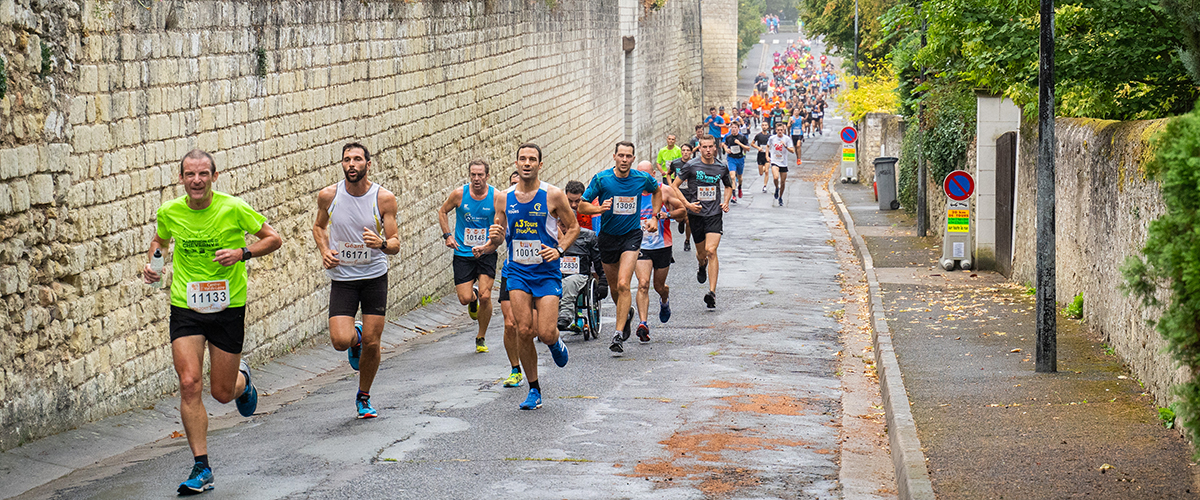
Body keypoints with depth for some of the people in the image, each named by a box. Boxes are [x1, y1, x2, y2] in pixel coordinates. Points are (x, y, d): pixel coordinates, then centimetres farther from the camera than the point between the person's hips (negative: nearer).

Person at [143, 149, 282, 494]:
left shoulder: (233, 209, -12)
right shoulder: (169, 212, -3)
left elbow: (273, 238, -3)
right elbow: (159, 240, 19)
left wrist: (242, 253, -19)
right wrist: (152, 261, -2)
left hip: (228, 308, -2)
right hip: (185, 308, 2)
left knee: (222, 393, 5)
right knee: (189, 384, -12)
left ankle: (242, 379, 45)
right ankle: (201, 469, -4)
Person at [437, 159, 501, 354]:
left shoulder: (496, 197, -9)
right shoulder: (459, 194, -6)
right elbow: (442, 212, 12)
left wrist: (486, 246, -27)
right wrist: (447, 235, 0)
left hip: (486, 253, -1)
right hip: (463, 254, 1)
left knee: (485, 297, -11)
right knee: (464, 299, -7)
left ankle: (481, 338, 10)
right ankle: (473, 297, 33)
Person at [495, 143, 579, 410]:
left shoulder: (553, 196, -6)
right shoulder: (504, 199, 3)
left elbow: (573, 228, 3)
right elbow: (499, 234, 12)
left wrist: (559, 249, -13)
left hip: (546, 271, -2)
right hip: (518, 271, 2)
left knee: (545, 333, -11)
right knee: (524, 330, -7)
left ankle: (556, 344, 29)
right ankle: (534, 390, 7)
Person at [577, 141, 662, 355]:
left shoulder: (642, 179, -6)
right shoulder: (601, 179, -10)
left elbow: (657, 191, 17)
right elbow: (581, 205, -6)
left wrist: (654, 217, 8)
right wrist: (599, 209, -26)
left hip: (631, 235, -2)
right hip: (608, 237, 2)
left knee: (623, 284, -18)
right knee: (614, 288, 13)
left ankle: (618, 335, -17)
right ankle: (625, 315, 44)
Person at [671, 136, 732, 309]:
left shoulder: (721, 167, 4)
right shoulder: (691, 166, -5)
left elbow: (728, 186, 24)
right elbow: (674, 186, 0)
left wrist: (726, 202, 6)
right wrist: (688, 204, -11)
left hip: (714, 214, 0)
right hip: (696, 215, 0)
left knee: (711, 251, -16)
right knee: (701, 252, 11)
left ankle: (712, 292, -17)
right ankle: (702, 267, 51)